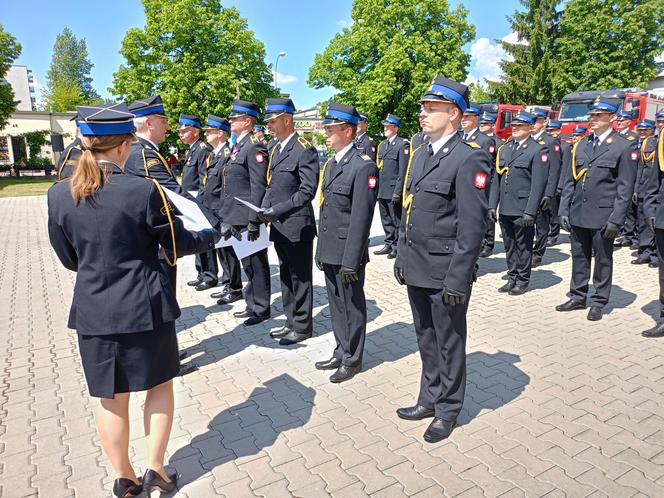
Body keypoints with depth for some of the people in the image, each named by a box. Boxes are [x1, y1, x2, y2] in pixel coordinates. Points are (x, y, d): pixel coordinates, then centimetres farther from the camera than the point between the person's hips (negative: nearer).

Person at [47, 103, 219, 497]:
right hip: (145, 308, -3)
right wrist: (212, 235, 15)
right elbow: (178, 243, -5)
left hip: (93, 312, 4)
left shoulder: (59, 195, -4)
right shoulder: (144, 191, -17)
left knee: (112, 399, 16)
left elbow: (68, 259, 7)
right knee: (160, 385, 19)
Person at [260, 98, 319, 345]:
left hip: (297, 226, -8)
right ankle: (291, 322, 29)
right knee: (286, 275, 16)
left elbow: (308, 190, -19)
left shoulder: (305, 150, -11)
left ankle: (302, 326, 15)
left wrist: (279, 210, -22)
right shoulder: (276, 149, 15)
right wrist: (265, 208, 4)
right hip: (279, 226, 8)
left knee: (300, 277, 3)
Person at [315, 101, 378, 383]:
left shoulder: (363, 166, -15)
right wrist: (321, 249, 15)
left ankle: (352, 360, 23)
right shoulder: (331, 163, 13)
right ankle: (342, 352, 34)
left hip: (347, 253, -8)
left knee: (352, 307, 7)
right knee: (336, 305, 18)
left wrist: (351, 261, -20)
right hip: (330, 251, 8)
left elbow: (361, 218, -19)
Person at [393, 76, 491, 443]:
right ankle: (429, 399, 38)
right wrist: (401, 256, 15)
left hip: (444, 274, -7)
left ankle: (448, 409, 29)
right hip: (416, 270, 8)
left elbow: (472, 226, -18)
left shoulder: (469, 158, -14)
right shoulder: (420, 154, 11)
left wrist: (458, 280, -19)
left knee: (449, 343, 10)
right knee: (426, 340, 20)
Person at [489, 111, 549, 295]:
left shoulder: (538, 150, -5)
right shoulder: (505, 148, 14)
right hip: (505, 209, 6)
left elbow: (538, 184, -11)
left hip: (522, 210, -6)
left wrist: (530, 212, -17)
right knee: (509, 246, 13)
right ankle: (512, 278, 25)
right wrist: (492, 205, 7)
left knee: (523, 247, 5)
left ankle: (523, 281, 17)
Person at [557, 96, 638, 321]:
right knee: (579, 258, 14)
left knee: (603, 260, 8)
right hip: (577, 215, 5)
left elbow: (625, 188, -8)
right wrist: (564, 210, 5)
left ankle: (598, 302, 21)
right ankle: (578, 297, 27)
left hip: (603, 217, -5)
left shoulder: (625, 147, -5)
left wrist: (616, 219, -13)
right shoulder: (581, 145, 10)